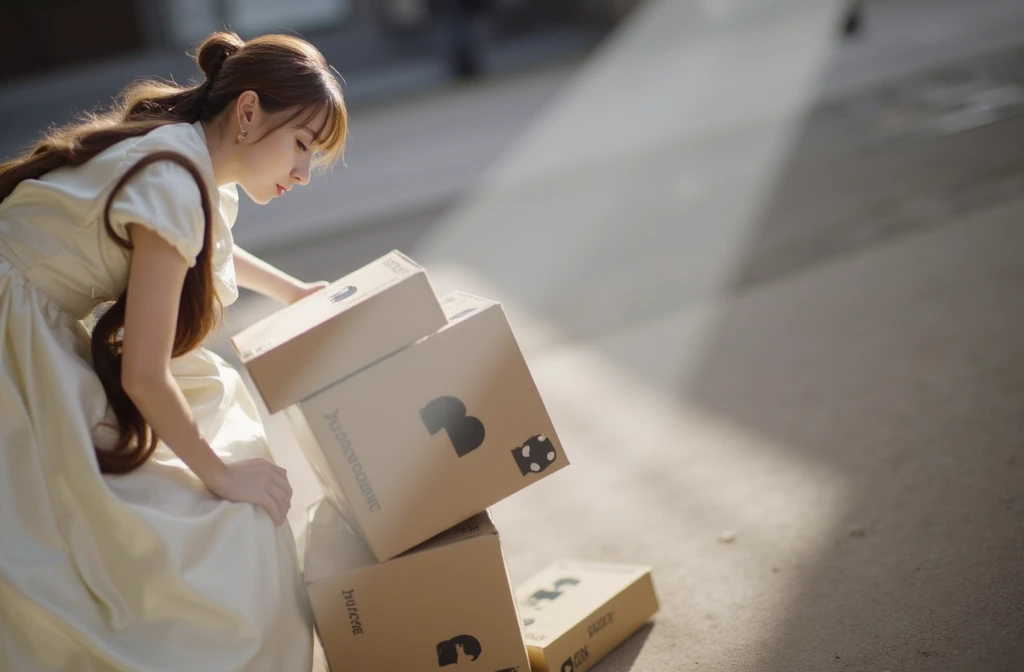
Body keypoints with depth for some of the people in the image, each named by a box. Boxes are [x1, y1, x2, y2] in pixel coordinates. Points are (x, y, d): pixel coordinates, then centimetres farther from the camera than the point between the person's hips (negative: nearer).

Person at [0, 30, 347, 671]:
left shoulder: (199, 155, 3)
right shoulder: (173, 184, -24)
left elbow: (199, 245, 30)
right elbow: (144, 376, -22)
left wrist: (291, 290, 29)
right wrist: (221, 473, -10)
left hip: (55, 335, 10)